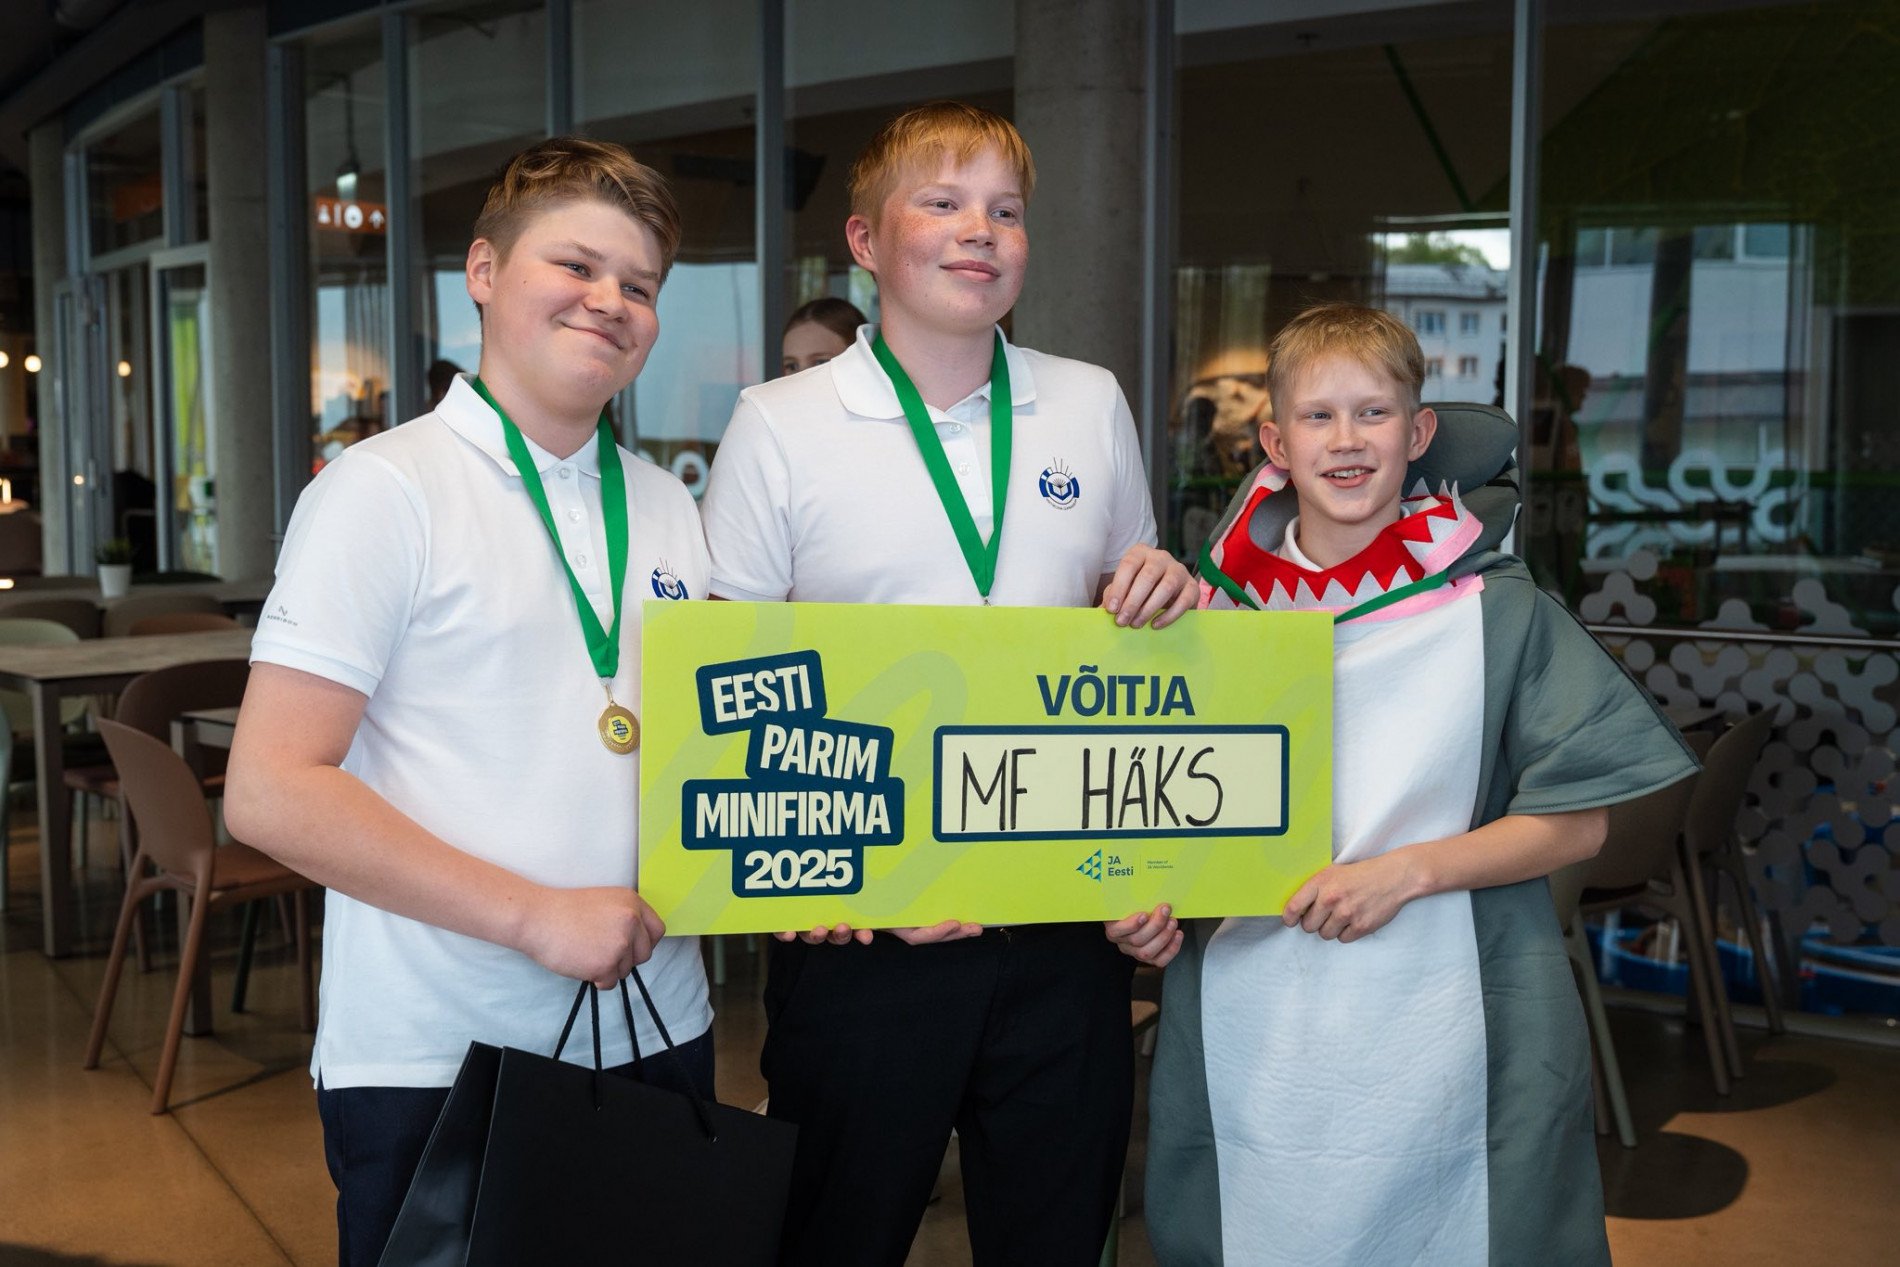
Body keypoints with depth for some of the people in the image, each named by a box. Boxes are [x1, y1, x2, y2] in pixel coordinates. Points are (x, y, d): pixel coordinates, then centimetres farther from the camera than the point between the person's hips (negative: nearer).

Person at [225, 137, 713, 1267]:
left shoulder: (667, 509, 11)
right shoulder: (386, 489, -8)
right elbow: (271, 793, -14)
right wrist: (537, 917, -17)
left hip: (656, 1036, 6)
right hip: (437, 1066, -5)